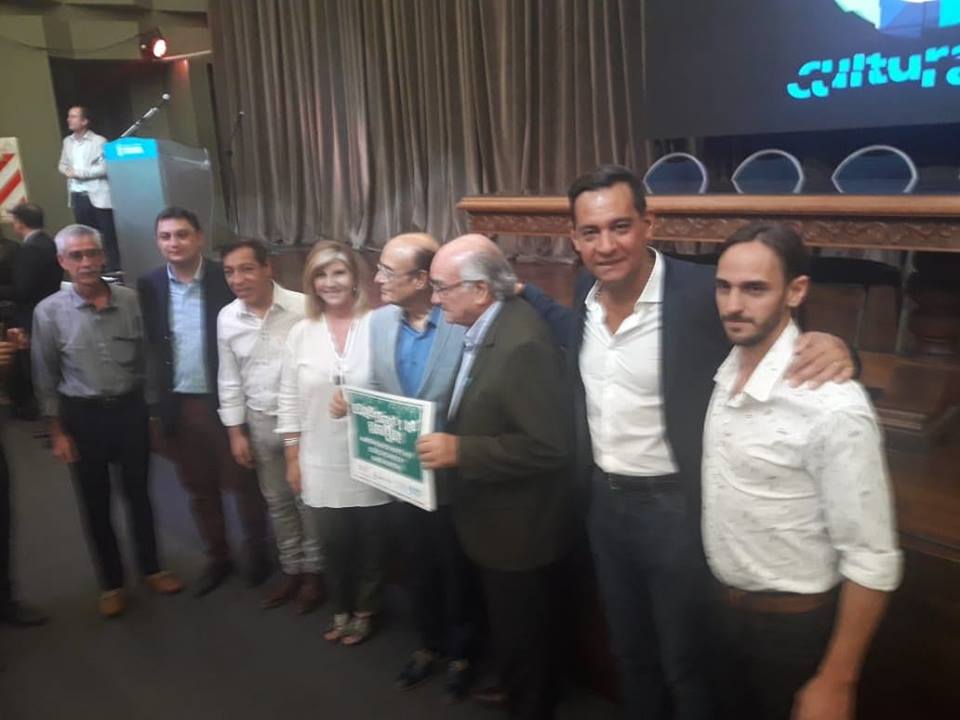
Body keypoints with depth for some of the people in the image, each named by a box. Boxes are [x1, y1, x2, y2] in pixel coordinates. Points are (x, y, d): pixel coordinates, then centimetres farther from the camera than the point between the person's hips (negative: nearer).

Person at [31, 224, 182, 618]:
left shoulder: (130, 300, -6)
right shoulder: (49, 312, -9)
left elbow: (146, 357, 3)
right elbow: (46, 378, -3)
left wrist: (154, 409, 4)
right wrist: (57, 431, -2)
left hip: (130, 408, 1)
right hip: (83, 416, -1)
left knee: (138, 494, 14)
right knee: (95, 503, 11)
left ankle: (151, 568, 32)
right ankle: (111, 582, 28)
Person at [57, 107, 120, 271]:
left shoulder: (99, 141, -5)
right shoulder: (67, 141, 14)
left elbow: (104, 167, -13)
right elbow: (62, 165, 20)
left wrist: (79, 172, -12)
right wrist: (68, 171, -3)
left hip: (97, 196, -6)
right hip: (77, 197, 6)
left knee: (108, 237, -4)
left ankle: (114, 272, 2)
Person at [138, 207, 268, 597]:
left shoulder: (226, 279, -9)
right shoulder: (148, 286, 0)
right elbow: (144, 349, 4)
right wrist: (153, 409, 2)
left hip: (226, 401, -3)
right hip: (177, 405, 3)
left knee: (242, 483, 10)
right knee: (199, 489, 16)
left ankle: (257, 552, 31)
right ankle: (217, 557, 34)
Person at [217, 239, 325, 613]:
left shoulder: (303, 307, -17)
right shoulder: (226, 318, -2)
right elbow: (230, 380, 5)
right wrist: (236, 432, 5)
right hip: (260, 422, 4)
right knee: (277, 501, 16)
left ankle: (312, 571, 26)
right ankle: (290, 569, 33)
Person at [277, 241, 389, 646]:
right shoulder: (301, 333, 0)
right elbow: (289, 401, 5)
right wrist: (293, 459, 5)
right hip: (321, 465, 2)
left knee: (370, 544, 14)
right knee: (334, 545, 17)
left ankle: (364, 612, 38)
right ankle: (341, 610, 41)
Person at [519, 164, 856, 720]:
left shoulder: (703, 292, -20)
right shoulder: (587, 290, -1)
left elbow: (780, 338, -11)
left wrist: (831, 345, -33)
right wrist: (520, 292, 10)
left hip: (675, 508, -5)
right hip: (604, 502, 6)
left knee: (686, 668, 15)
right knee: (630, 654, 26)